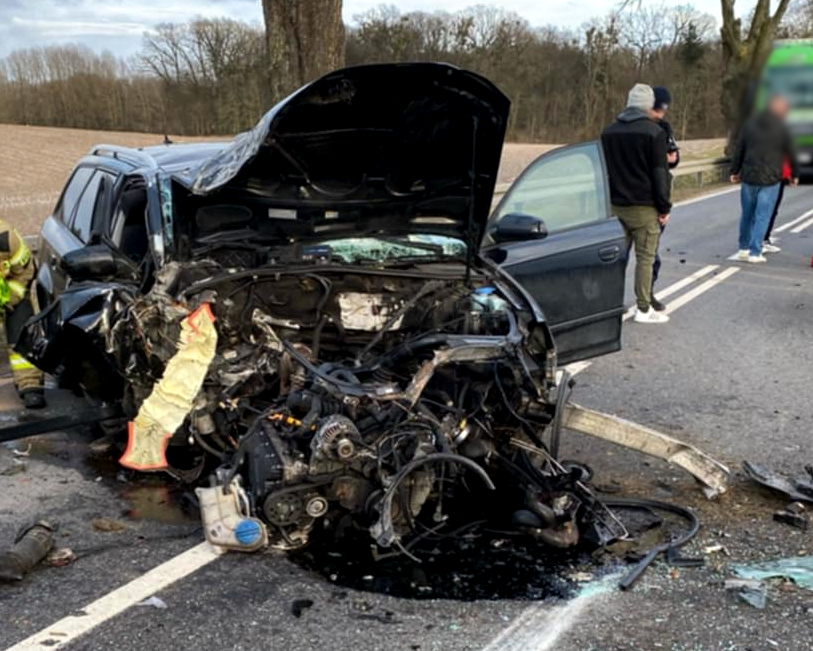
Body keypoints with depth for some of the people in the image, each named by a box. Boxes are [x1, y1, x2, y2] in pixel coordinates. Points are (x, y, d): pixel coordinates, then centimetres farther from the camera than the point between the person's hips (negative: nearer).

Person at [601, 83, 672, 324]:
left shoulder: (609, 132, 10)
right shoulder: (654, 132, -8)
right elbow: (660, 173, -9)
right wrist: (664, 207, -3)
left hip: (615, 206, 5)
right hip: (643, 207, -5)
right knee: (645, 258, 0)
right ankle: (643, 309, 1)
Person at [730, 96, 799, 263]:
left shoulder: (750, 124, 6)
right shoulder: (782, 129, -4)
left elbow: (738, 150, 7)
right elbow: (791, 154, 3)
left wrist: (734, 171, 15)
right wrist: (794, 175, 16)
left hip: (748, 177, 4)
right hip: (770, 180, -4)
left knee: (747, 214, 15)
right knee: (762, 217, 0)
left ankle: (743, 249, 24)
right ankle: (755, 253, -1)